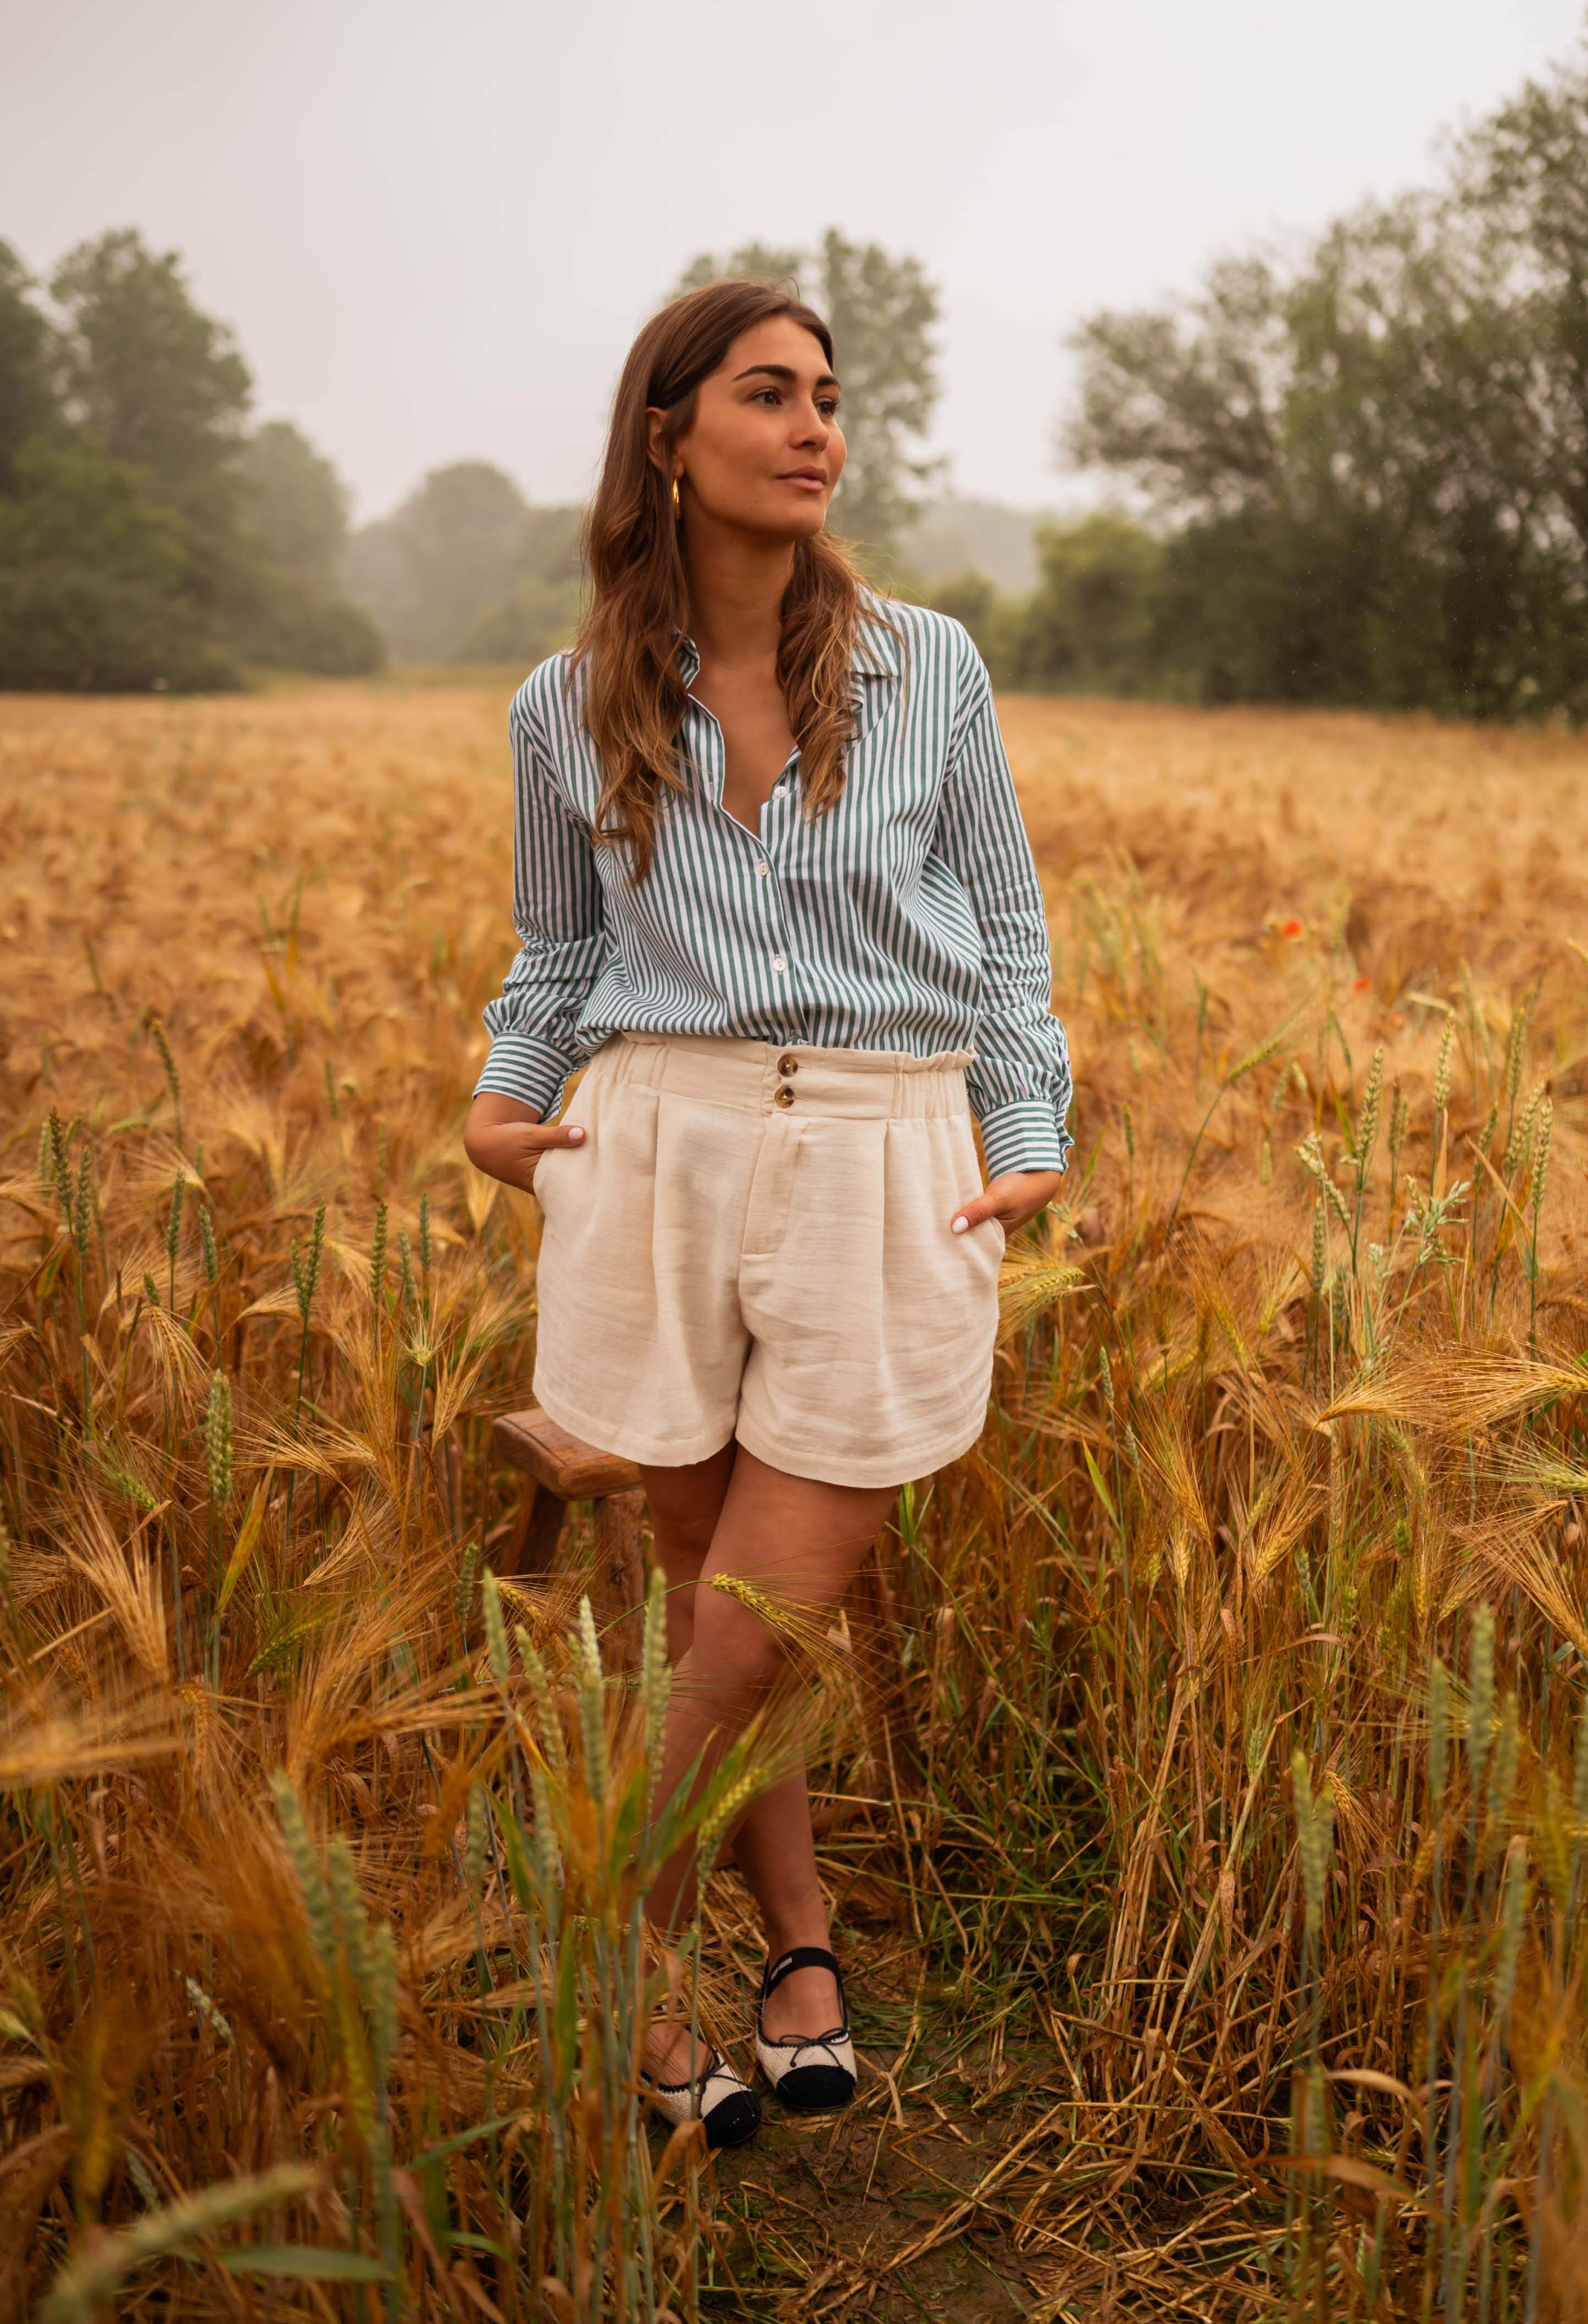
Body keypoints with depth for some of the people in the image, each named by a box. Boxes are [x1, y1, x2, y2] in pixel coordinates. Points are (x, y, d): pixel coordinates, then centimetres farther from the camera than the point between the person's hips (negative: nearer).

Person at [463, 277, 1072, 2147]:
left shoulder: (928, 669, 4)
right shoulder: (569, 708, 6)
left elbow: (1005, 938, 10)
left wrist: (1028, 1148, -2)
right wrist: (506, 1098, -2)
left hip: (886, 1168, -1)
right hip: (659, 1152, 1)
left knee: (759, 1631, -1)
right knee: (714, 1609, 9)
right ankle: (800, 1951, 28)